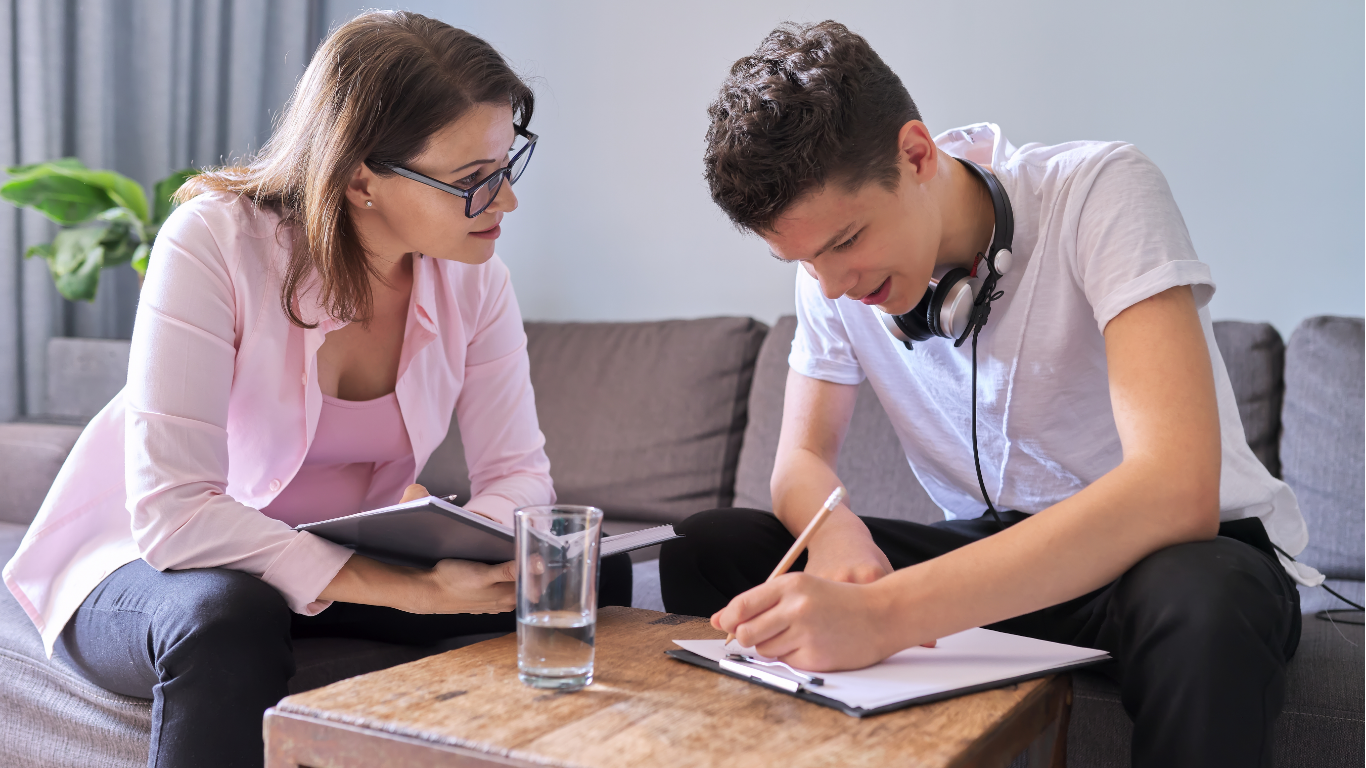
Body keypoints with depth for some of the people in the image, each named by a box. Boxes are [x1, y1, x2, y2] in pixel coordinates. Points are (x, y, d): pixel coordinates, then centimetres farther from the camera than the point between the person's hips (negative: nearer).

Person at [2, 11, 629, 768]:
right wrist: (404, 590, -39)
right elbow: (173, 513, -32)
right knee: (229, 615, -39)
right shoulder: (214, 242, -26)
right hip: (147, 561, -3)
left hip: (345, 562, 4)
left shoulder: (470, 275, -10)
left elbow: (518, 471, -10)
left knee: (593, 578, -15)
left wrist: (465, 555, -33)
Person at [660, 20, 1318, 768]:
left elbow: (1176, 491, -35)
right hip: (988, 544, 4)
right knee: (706, 549, -14)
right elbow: (801, 460, 2)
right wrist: (837, 531, -26)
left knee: (1199, 601, -40)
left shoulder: (1102, 190, -23)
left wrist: (884, 612, -44)